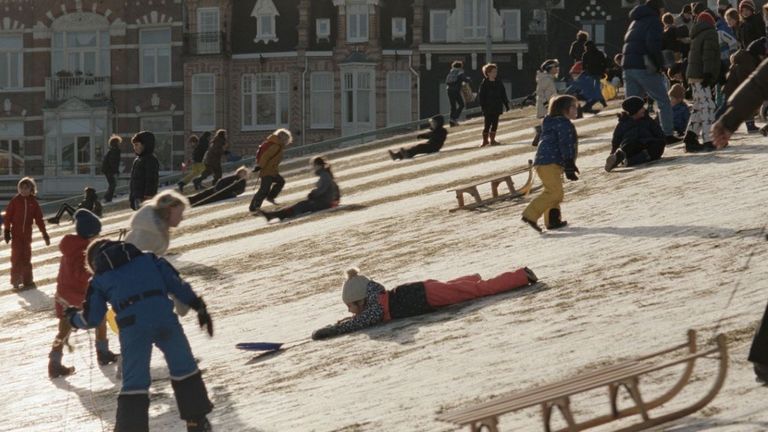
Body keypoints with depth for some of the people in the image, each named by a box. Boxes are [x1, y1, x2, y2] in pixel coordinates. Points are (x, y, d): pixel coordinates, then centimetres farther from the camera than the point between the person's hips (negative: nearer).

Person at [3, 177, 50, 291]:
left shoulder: (33, 201, 2)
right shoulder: (15, 200, -4)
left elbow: (39, 218, 5)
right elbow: (8, 216, -3)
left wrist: (44, 233, 5)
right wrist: (7, 231, -7)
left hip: (27, 234, 2)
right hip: (16, 234, -2)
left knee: (26, 257, 8)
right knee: (16, 257, -3)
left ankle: (27, 281, 15)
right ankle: (15, 281, 4)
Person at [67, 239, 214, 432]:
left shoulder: (99, 280, 21)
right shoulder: (147, 258, 25)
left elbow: (92, 318, 20)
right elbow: (175, 282, 16)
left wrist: (73, 317, 41)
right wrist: (198, 305, 19)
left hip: (132, 325, -1)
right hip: (164, 318, 2)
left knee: (134, 382, 5)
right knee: (184, 368, 19)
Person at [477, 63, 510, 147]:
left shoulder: (498, 83, 9)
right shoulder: (484, 84, -5)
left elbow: (503, 95, 14)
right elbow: (480, 96, -7)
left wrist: (506, 104, 10)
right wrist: (483, 106, -14)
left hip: (497, 108, 5)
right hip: (488, 109, -5)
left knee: (494, 124, 5)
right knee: (487, 124, -2)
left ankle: (492, 139, 13)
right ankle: (485, 140, 9)